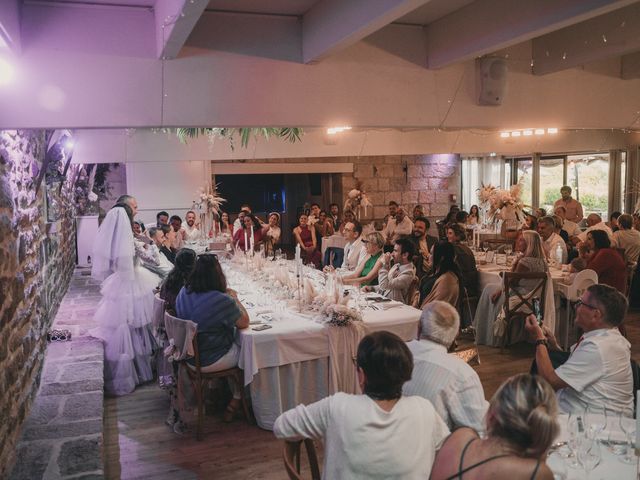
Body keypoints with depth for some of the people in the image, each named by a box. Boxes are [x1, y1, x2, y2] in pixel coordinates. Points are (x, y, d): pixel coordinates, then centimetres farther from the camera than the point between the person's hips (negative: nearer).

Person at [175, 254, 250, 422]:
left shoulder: (184, 292, -5)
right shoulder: (222, 301, -28)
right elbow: (244, 323, -13)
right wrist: (234, 298, -1)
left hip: (189, 356, 7)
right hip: (210, 362, -7)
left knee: (234, 342, 25)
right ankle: (237, 399, 31)